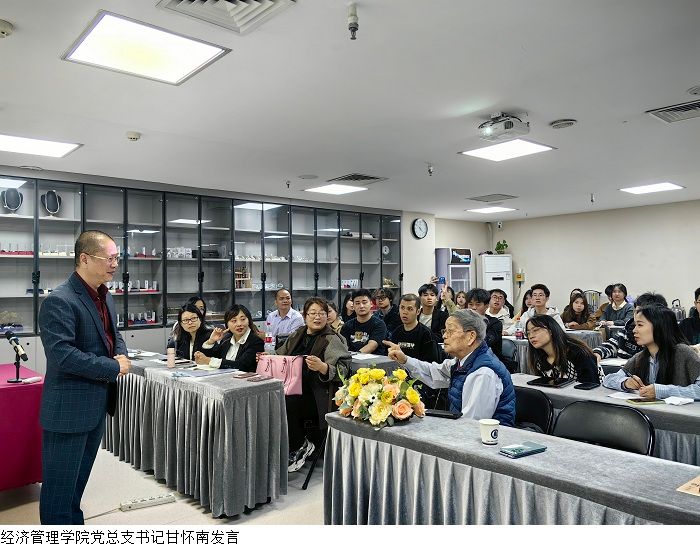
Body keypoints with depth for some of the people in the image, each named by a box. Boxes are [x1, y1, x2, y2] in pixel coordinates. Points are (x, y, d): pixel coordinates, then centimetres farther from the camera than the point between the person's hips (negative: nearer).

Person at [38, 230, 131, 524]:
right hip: (69, 410, -9)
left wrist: (121, 355, -2)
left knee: (78, 480, 23)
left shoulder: (104, 296, 8)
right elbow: (63, 355, -27)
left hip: (96, 405, 9)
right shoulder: (59, 301, -21)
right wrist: (114, 368, -20)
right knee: (60, 484, 7)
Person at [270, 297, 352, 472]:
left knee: (286, 404, -30)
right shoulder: (297, 335, 18)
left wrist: (321, 367, -31)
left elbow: (341, 371, -13)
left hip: (317, 395, -6)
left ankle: (300, 446, -3)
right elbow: (280, 356, 32)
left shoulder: (333, 340, -1)